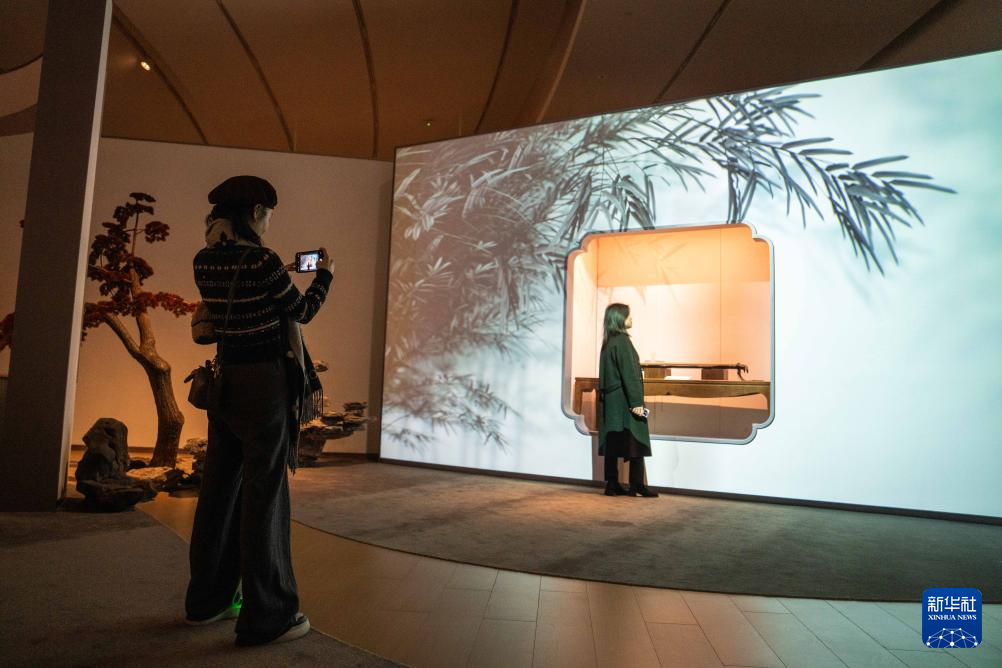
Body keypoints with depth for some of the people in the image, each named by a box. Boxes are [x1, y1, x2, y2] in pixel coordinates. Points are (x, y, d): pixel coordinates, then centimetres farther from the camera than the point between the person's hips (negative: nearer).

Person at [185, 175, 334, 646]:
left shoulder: (204, 262, 6)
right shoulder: (262, 261, -16)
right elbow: (302, 313, -5)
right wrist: (324, 275, 11)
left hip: (225, 380, 8)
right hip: (265, 382, -7)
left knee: (220, 489, 15)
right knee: (264, 494, -1)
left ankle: (207, 600, 28)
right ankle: (266, 615, 9)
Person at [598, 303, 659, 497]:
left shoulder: (608, 342, 12)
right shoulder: (622, 341, -14)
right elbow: (629, 374, -19)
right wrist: (636, 402, -20)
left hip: (610, 399, 8)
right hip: (624, 400, -8)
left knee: (613, 444, 8)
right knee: (637, 443, 0)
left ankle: (612, 485, 11)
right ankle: (637, 485, 3)